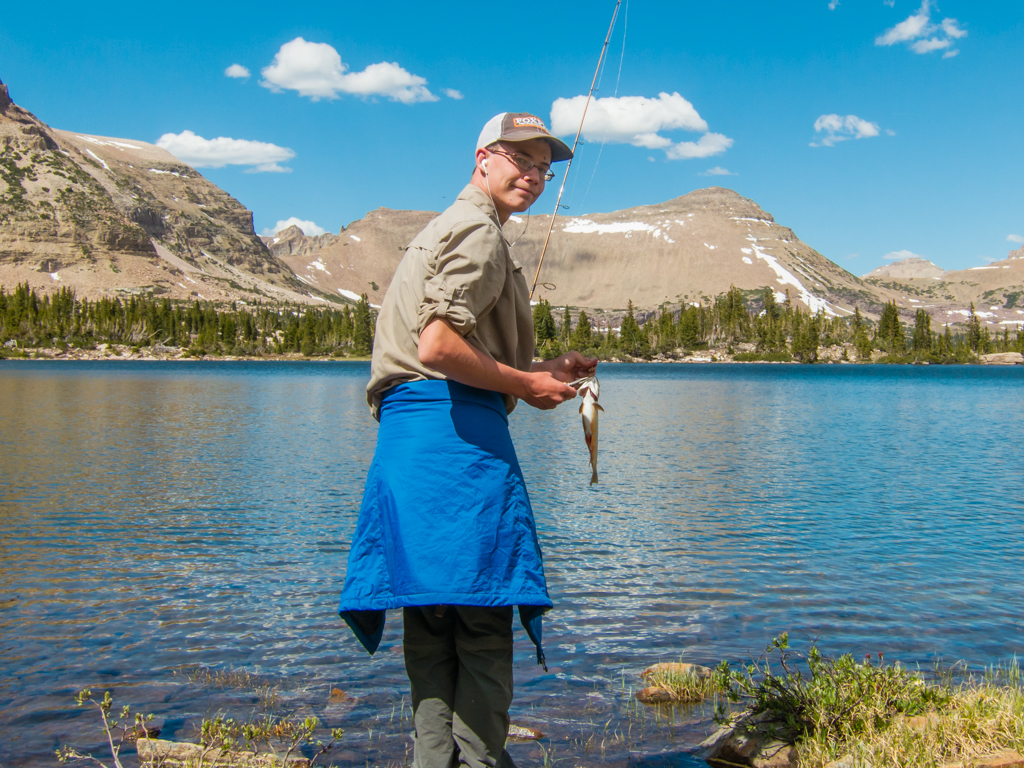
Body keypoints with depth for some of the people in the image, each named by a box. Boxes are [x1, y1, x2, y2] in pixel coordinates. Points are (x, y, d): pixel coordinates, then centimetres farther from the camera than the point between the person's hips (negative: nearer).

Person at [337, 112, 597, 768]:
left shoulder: (448, 228, 28)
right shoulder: (478, 231, -6)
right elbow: (438, 346, -20)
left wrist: (542, 371, 20)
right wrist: (526, 384, -7)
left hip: (409, 431, 10)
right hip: (456, 428, -10)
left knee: (432, 615, 11)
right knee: (483, 615, -4)